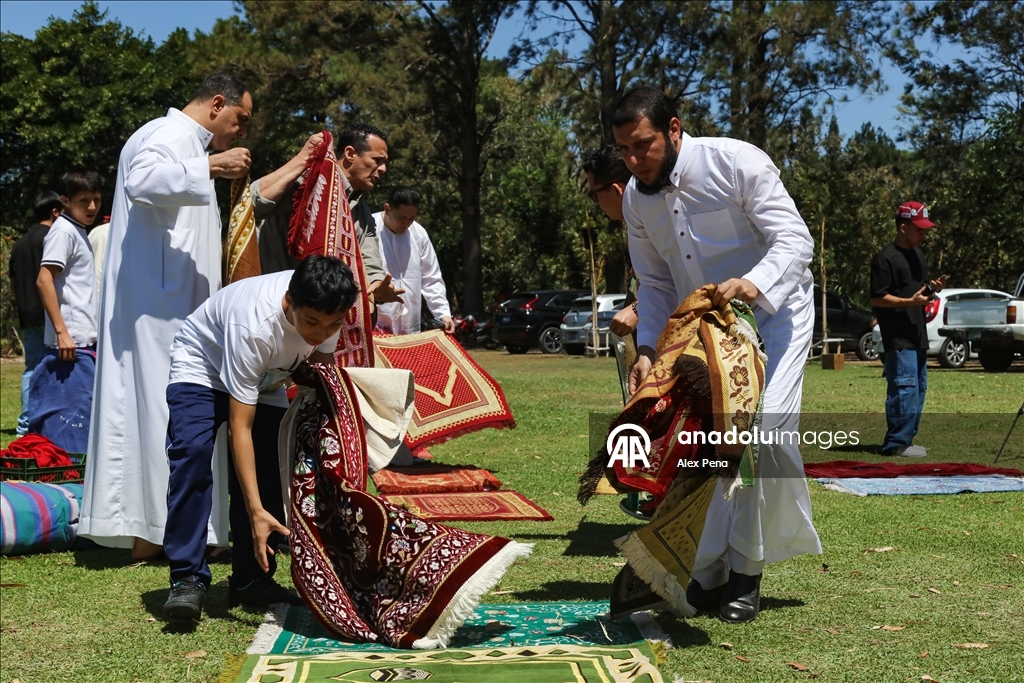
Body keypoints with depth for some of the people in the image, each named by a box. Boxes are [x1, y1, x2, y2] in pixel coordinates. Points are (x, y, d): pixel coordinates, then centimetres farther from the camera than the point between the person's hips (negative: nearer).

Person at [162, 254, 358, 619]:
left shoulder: (327, 309, -26)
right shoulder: (253, 325, -42)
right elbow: (241, 427, -39)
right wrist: (256, 511, -43)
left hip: (265, 380, 6)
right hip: (201, 367, -5)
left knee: (272, 467, -6)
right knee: (193, 452, -28)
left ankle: (251, 579, 8)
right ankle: (187, 578, -20)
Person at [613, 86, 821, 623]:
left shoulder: (737, 162, -20)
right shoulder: (636, 198, -2)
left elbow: (795, 238, -23)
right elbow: (655, 284, 5)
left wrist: (753, 283, -44)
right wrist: (647, 348, -11)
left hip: (773, 311, -5)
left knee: (766, 432, -20)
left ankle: (746, 570, -3)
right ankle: (707, 574, 12)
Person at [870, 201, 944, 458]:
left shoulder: (918, 254, 16)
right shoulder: (886, 258, -12)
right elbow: (877, 298, -15)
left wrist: (933, 286, 4)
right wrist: (910, 302, -23)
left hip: (917, 335, 10)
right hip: (898, 338, -10)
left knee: (919, 388, 12)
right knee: (904, 388, -13)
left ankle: (906, 440, 20)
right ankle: (896, 443, -9)